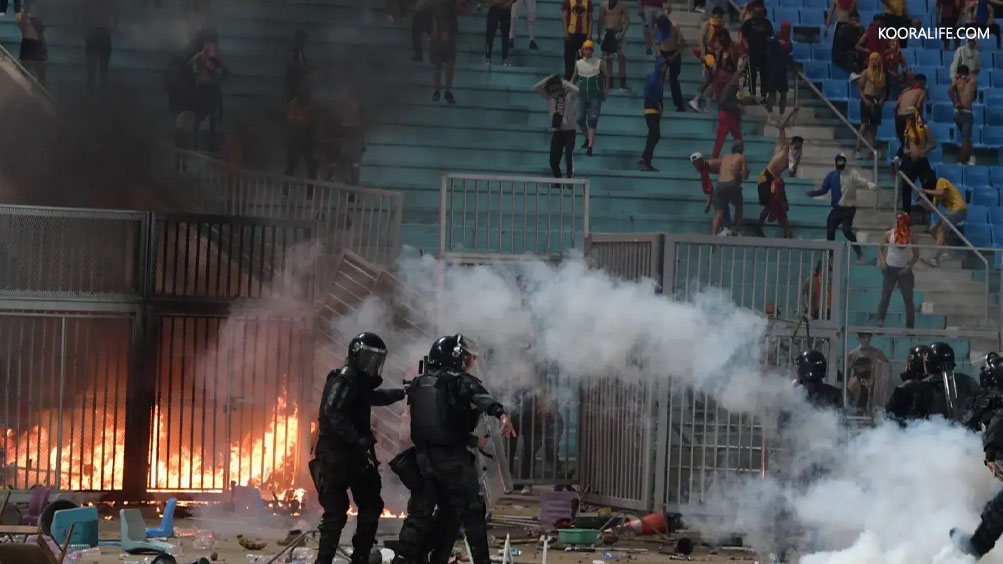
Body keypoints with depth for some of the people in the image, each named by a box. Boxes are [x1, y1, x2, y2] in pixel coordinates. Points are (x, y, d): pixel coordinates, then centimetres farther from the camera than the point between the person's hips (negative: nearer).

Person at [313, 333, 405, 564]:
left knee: (371, 505, 12)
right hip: (336, 454, -10)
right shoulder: (344, 380, -13)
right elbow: (334, 413, -27)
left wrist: (403, 393, 35)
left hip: (353, 454, 10)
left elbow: (373, 397, 39)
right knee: (336, 511, -11)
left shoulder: (359, 381, 16)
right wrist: (358, 439, -31)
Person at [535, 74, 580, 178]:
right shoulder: (550, 96, 6)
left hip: (569, 131, -4)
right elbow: (536, 87, -1)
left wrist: (564, 82, -18)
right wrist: (549, 78, -6)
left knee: (569, 158, -11)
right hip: (557, 131, 4)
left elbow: (577, 90, -28)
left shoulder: (570, 95, -5)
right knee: (553, 161, 4)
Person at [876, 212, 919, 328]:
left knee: (908, 298, 5)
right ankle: (880, 321, -1)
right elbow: (880, 249, 5)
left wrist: (909, 266, -10)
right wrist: (882, 262, -10)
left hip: (904, 270, 0)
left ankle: (910, 323, 12)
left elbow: (916, 254, 3)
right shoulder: (889, 235, 0)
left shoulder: (911, 236, -1)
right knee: (885, 296, -2)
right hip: (890, 269, 0)